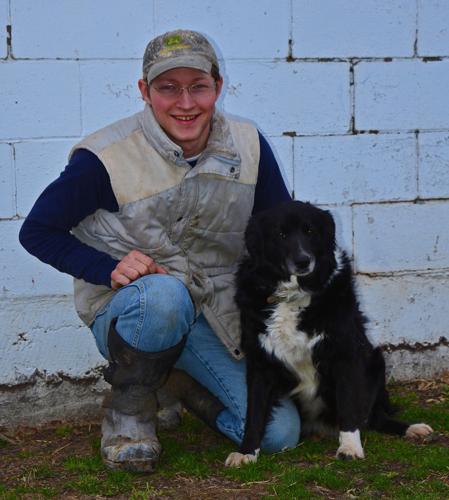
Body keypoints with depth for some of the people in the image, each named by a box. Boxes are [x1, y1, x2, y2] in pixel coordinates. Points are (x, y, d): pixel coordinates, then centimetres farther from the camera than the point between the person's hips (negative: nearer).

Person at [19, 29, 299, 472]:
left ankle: (173, 382, 20)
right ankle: (128, 409, -11)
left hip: (218, 318, 4)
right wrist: (111, 269, -23)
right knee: (164, 295, -41)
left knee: (279, 434, -8)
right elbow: (37, 231, -8)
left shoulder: (249, 148, -4)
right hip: (124, 314, -4)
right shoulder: (106, 158, -16)